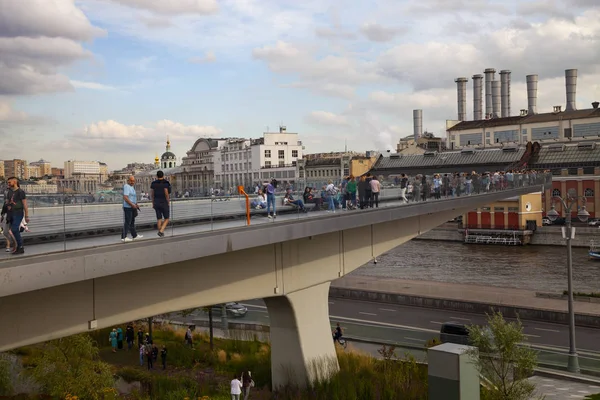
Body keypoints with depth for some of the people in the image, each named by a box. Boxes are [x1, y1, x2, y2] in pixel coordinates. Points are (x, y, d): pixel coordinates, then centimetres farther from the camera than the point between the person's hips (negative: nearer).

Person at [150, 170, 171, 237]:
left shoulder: (153, 183, 4)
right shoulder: (165, 183, -12)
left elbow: (151, 194, 5)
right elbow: (166, 194, -17)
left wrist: (153, 203, 13)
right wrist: (168, 202, -5)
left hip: (156, 203, 5)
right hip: (164, 203, -5)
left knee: (159, 219, 12)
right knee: (166, 219, 5)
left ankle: (160, 232, 12)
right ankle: (161, 231, -13)